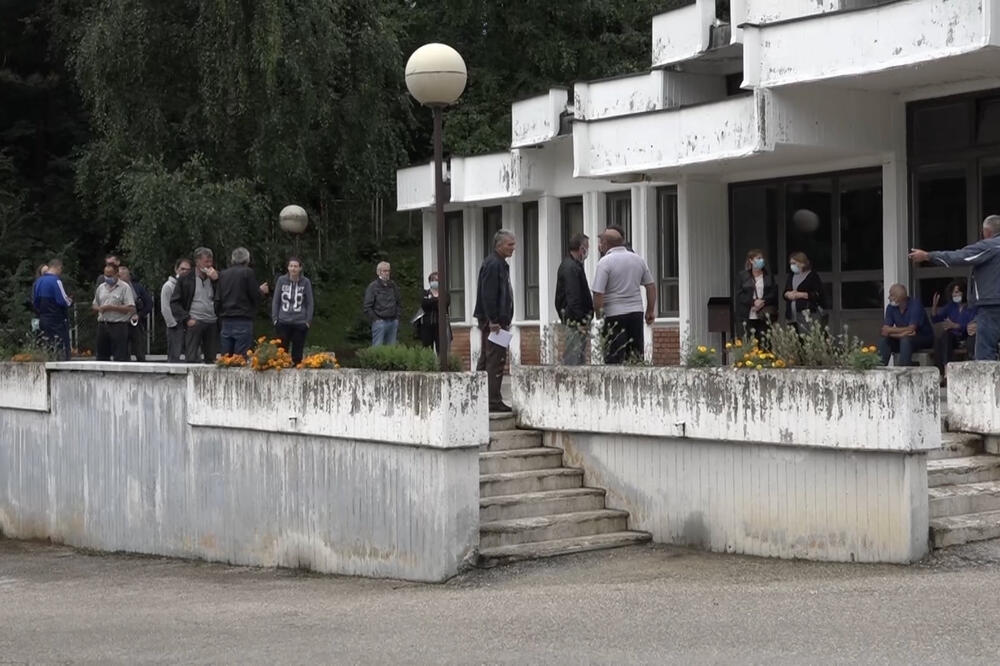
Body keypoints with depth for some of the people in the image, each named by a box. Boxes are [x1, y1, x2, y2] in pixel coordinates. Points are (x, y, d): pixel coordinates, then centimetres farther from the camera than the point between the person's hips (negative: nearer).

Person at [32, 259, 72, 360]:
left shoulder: (38, 282, 9)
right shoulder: (55, 281, -15)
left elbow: (34, 302, 14)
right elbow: (63, 301, -18)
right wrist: (70, 301, 1)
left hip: (43, 320, 8)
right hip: (57, 321, -8)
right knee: (62, 352, -3)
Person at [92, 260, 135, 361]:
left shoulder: (124, 288, -3)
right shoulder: (101, 287, 15)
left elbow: (131, 308, -11)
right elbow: (94, 305, 23)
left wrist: (111, 307, -15)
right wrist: (98, 308, -1)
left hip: (118, 326, -6)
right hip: (102, 325, 6)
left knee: (120, 357, -7)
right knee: (101, 356, 9)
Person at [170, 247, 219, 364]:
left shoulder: (215, 278, 12)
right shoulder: (186, 280, 4)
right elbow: (174, 302, 3)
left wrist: (216, 279, -7)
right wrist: (187, 319, -8)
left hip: (212, 323, 3)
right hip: (194, 322, -3)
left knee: (211, 359, 4)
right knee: (191, 358, -7)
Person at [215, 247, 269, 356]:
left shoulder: (223, 274, 9)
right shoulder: (248, 272, -5)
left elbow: (217, 299, 9)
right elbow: (255, 296, -6)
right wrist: (262, 291, 15)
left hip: (226, 321, 5)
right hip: (243, 321, -5)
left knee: (225, 358, 7)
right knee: (241, 358, -6)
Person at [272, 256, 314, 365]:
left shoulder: (305, 282, -1)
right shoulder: (281, 280, 1)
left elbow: (310, 303, 4)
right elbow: (275, 301, 6)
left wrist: (308, 321, -1)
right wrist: (275, 318, 1)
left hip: (300, 323, 0)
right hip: (283, 322, 0)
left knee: (297, 353, 3)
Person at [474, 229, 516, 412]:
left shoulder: (500, 264, 19)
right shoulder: (493, 264, -15)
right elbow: (488, 295, -21)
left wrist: (504, 320, 21)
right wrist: (493, 321, -22)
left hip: (495, 320, 11)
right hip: (493, 321, -11)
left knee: (485, 359, 13)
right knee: (496, 360, -9)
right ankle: (494, 401, -8)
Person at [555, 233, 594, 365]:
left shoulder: (567, 265, 17)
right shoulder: (571, 268, -16)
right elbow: (573, 298, -21)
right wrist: (580, 322, -20)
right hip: (576, 320, -11)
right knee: (573, 356, -10)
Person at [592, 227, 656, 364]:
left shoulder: (605, 262, -11)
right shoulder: (638, 259, 7)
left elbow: (598, 293, -16)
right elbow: (651, 286, 11)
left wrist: (597, 313, -4)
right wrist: (650, 311, 18)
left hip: (614, 314, -5)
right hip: (636, 312, 5)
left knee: (614, 358, -1)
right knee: (637, 356, 11)